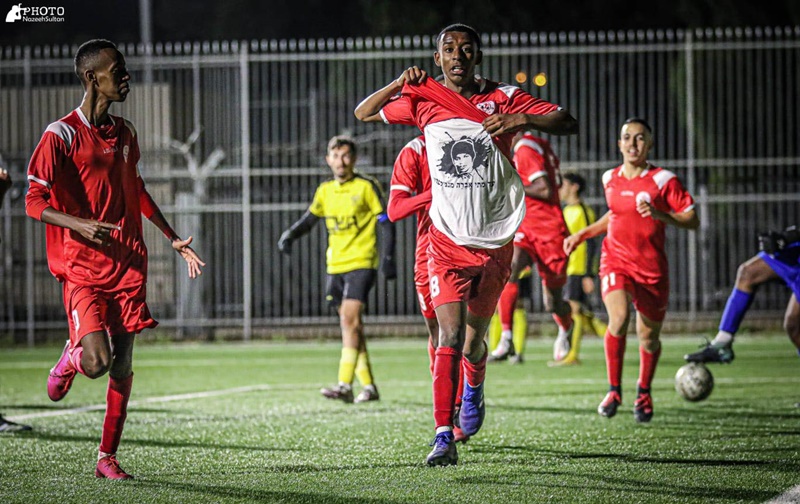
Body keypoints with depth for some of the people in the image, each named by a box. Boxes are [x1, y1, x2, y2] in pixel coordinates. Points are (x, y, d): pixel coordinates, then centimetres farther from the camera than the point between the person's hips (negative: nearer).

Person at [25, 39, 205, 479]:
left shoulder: (125, 133, 13)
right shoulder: (61, 135, -8)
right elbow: (34, 202, -11)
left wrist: (173, 239, 27)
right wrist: (81, 225, -27)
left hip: (126, 266, 6)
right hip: (82, 269, -6)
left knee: (122, 366, 2)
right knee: (97, 363, -18)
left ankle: (107, 458, 13)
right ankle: (70, 358, 19)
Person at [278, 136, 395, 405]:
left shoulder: (367, 186, -5)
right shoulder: (325, 190, 11)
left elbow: (386, 222, -2)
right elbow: (309, 219, 20)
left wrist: (388, 258, -9)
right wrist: (289, 235, 1)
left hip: (361, 263, -6)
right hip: (335, 266, 6)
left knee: (350, 319, -18)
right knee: (350, 324, 8)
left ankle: (345, 386, -24)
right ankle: (369, 386, 16)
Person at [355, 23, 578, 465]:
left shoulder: (503, 99, -1)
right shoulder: (423, 101, 4)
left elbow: (569, 123, -3)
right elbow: (363, 113, 14)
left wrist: (521, 119, -21)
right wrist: (400, 84, -4)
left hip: (494, 242, 0)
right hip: (447, 242, 0)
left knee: (473, 342, 11)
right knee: (450, 338, -15)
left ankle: (473, 390, 45)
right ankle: (444, 436, -14)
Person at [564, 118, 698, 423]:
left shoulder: (663, 180, -7)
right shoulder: (610, 179, 5)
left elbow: (692, 220, -8)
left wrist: (659, 215, -23)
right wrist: (583, 235, 18)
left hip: (652, 268, -1)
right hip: (616, 261, 1)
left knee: (649, 336, 7)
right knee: (618, 318, -25)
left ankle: (644, 392, 35)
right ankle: (614, 390, -10)